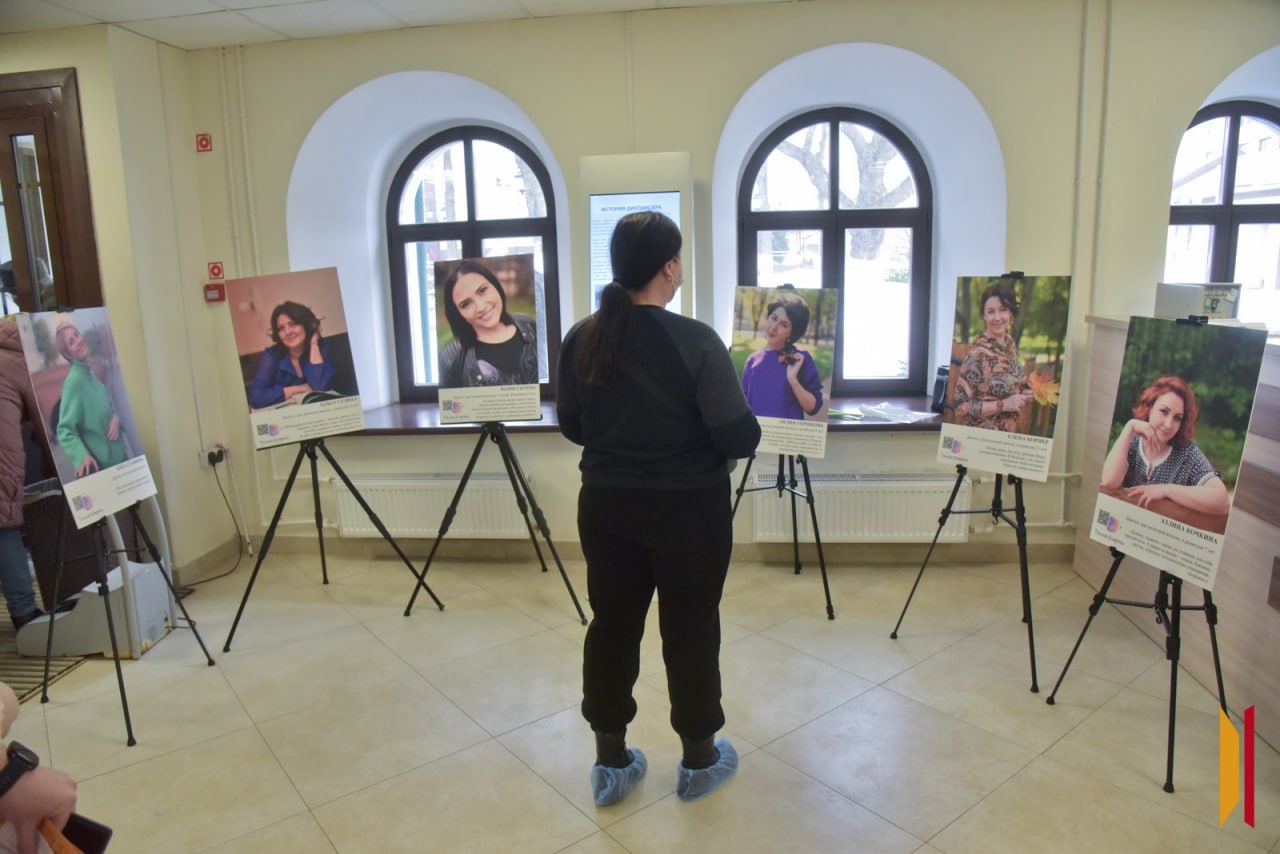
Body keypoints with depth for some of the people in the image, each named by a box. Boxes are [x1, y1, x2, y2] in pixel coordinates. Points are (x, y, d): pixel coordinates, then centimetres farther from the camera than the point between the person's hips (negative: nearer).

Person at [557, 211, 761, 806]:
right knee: (690, 629, 12)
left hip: (606, 506, 4)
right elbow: (739, 439, -18)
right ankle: (699, 761, 31)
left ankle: (610, 765, 30)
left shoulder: (581, 339, -4)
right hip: (689, 510, -4)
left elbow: (570, 426, 7)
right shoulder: (695, 341, -19)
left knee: (612, 626, 15)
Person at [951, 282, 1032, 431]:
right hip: (981, 435, -6)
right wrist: (1003, 404, -23)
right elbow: (960, 405, -21)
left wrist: (1023, 395, -2)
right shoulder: (977, 353, -20)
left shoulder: (1009, 341, 0)